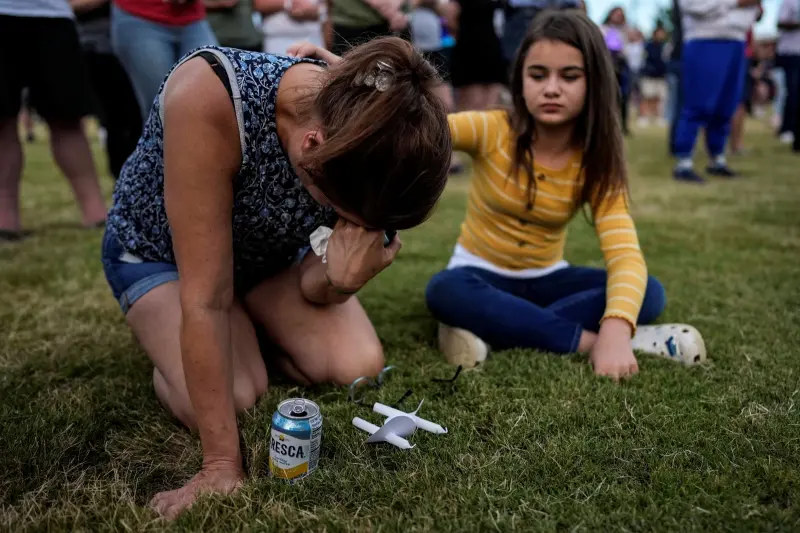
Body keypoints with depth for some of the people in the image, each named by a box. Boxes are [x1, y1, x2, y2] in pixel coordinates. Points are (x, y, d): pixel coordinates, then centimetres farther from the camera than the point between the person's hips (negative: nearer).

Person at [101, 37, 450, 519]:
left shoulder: (363, 134, -26)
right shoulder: (208, 96, -42)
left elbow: (313, 289, -15)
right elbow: (206, 298, -37)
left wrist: (342, 278, -40)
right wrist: (222, 464, -32)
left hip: (269, 249, 4)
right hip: (158, 248, -3)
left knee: (359, 367, -14)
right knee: (233, 398, -24)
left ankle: (251, 329, 15)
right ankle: (168, 341, 10)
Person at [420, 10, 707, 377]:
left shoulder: (596, 164, -10)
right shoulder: (491, 130, -15)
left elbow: (626, 256, -23)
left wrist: (615, 330, -42)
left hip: (546, 280, 3)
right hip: (482, 275, -2)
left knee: (649, 292, -20)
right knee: (445, 291, -36)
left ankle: (493, 331, -29)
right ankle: (586, 340, -29)